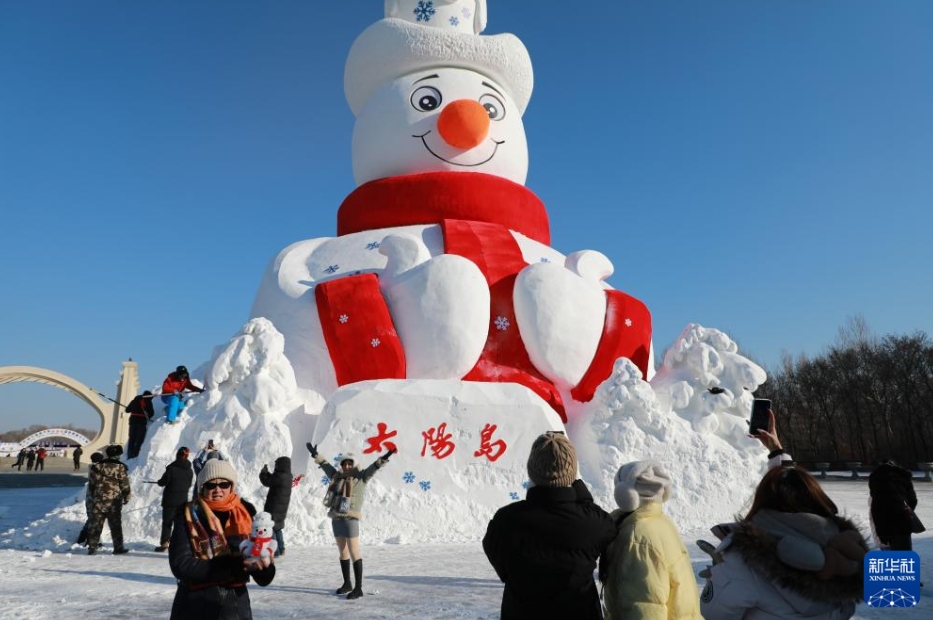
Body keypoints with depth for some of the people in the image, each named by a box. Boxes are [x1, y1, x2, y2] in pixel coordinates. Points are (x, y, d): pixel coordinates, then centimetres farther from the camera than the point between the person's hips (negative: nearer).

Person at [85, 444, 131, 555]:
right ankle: (118, 548, 9)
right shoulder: (120, 467, -8)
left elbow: (91, 484, 10)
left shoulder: (97, 466, 4)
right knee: (115, 525, 5)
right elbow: (125, 484, -6)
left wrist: (92, 496, 22)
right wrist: (126, 497, 7)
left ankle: (92, 547, 11)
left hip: (98, 501, 3)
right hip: (114, 502, -3)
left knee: (95, 525, 10)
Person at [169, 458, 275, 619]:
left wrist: (264, 566, -27)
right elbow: (181, 565, -15)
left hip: (236, 604, 2)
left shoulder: (246, 514, -1)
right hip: (196, 606, -2)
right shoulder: (189, 516, -5)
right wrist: (231, 567, -23)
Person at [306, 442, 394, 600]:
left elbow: (373, 468, -18)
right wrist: (316, 454, 33)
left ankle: (358, 588, -4)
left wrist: (383, 459, -35)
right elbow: (326, 465, 26)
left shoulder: (360, 477, -4)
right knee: (343, 552, 15)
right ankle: (347, 584, 26)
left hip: (350, 519, -7)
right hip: (336, 518, 7)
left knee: (354, 552, -7)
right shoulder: (338, 476, 12)